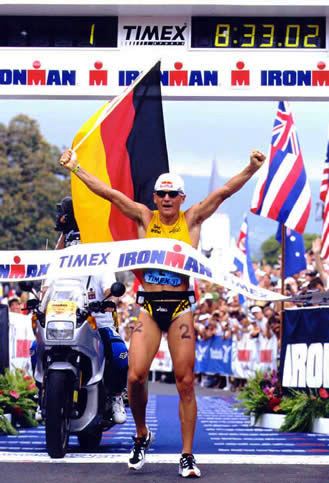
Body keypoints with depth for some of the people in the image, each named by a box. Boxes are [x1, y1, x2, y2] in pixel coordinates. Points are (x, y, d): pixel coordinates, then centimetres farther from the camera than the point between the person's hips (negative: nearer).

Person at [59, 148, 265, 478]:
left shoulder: (192, 219, 6)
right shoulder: (145, 217, 9)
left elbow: (223, 192, -5)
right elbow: (108, 193, 3)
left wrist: (251, 170, -17)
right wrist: (75, 168, -2)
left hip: (180, 305, -1)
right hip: (148, 304, 1)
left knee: (185, 382, 0)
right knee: (136, 376, -9)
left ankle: (187, 456, 6)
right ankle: (141, 435, 18)